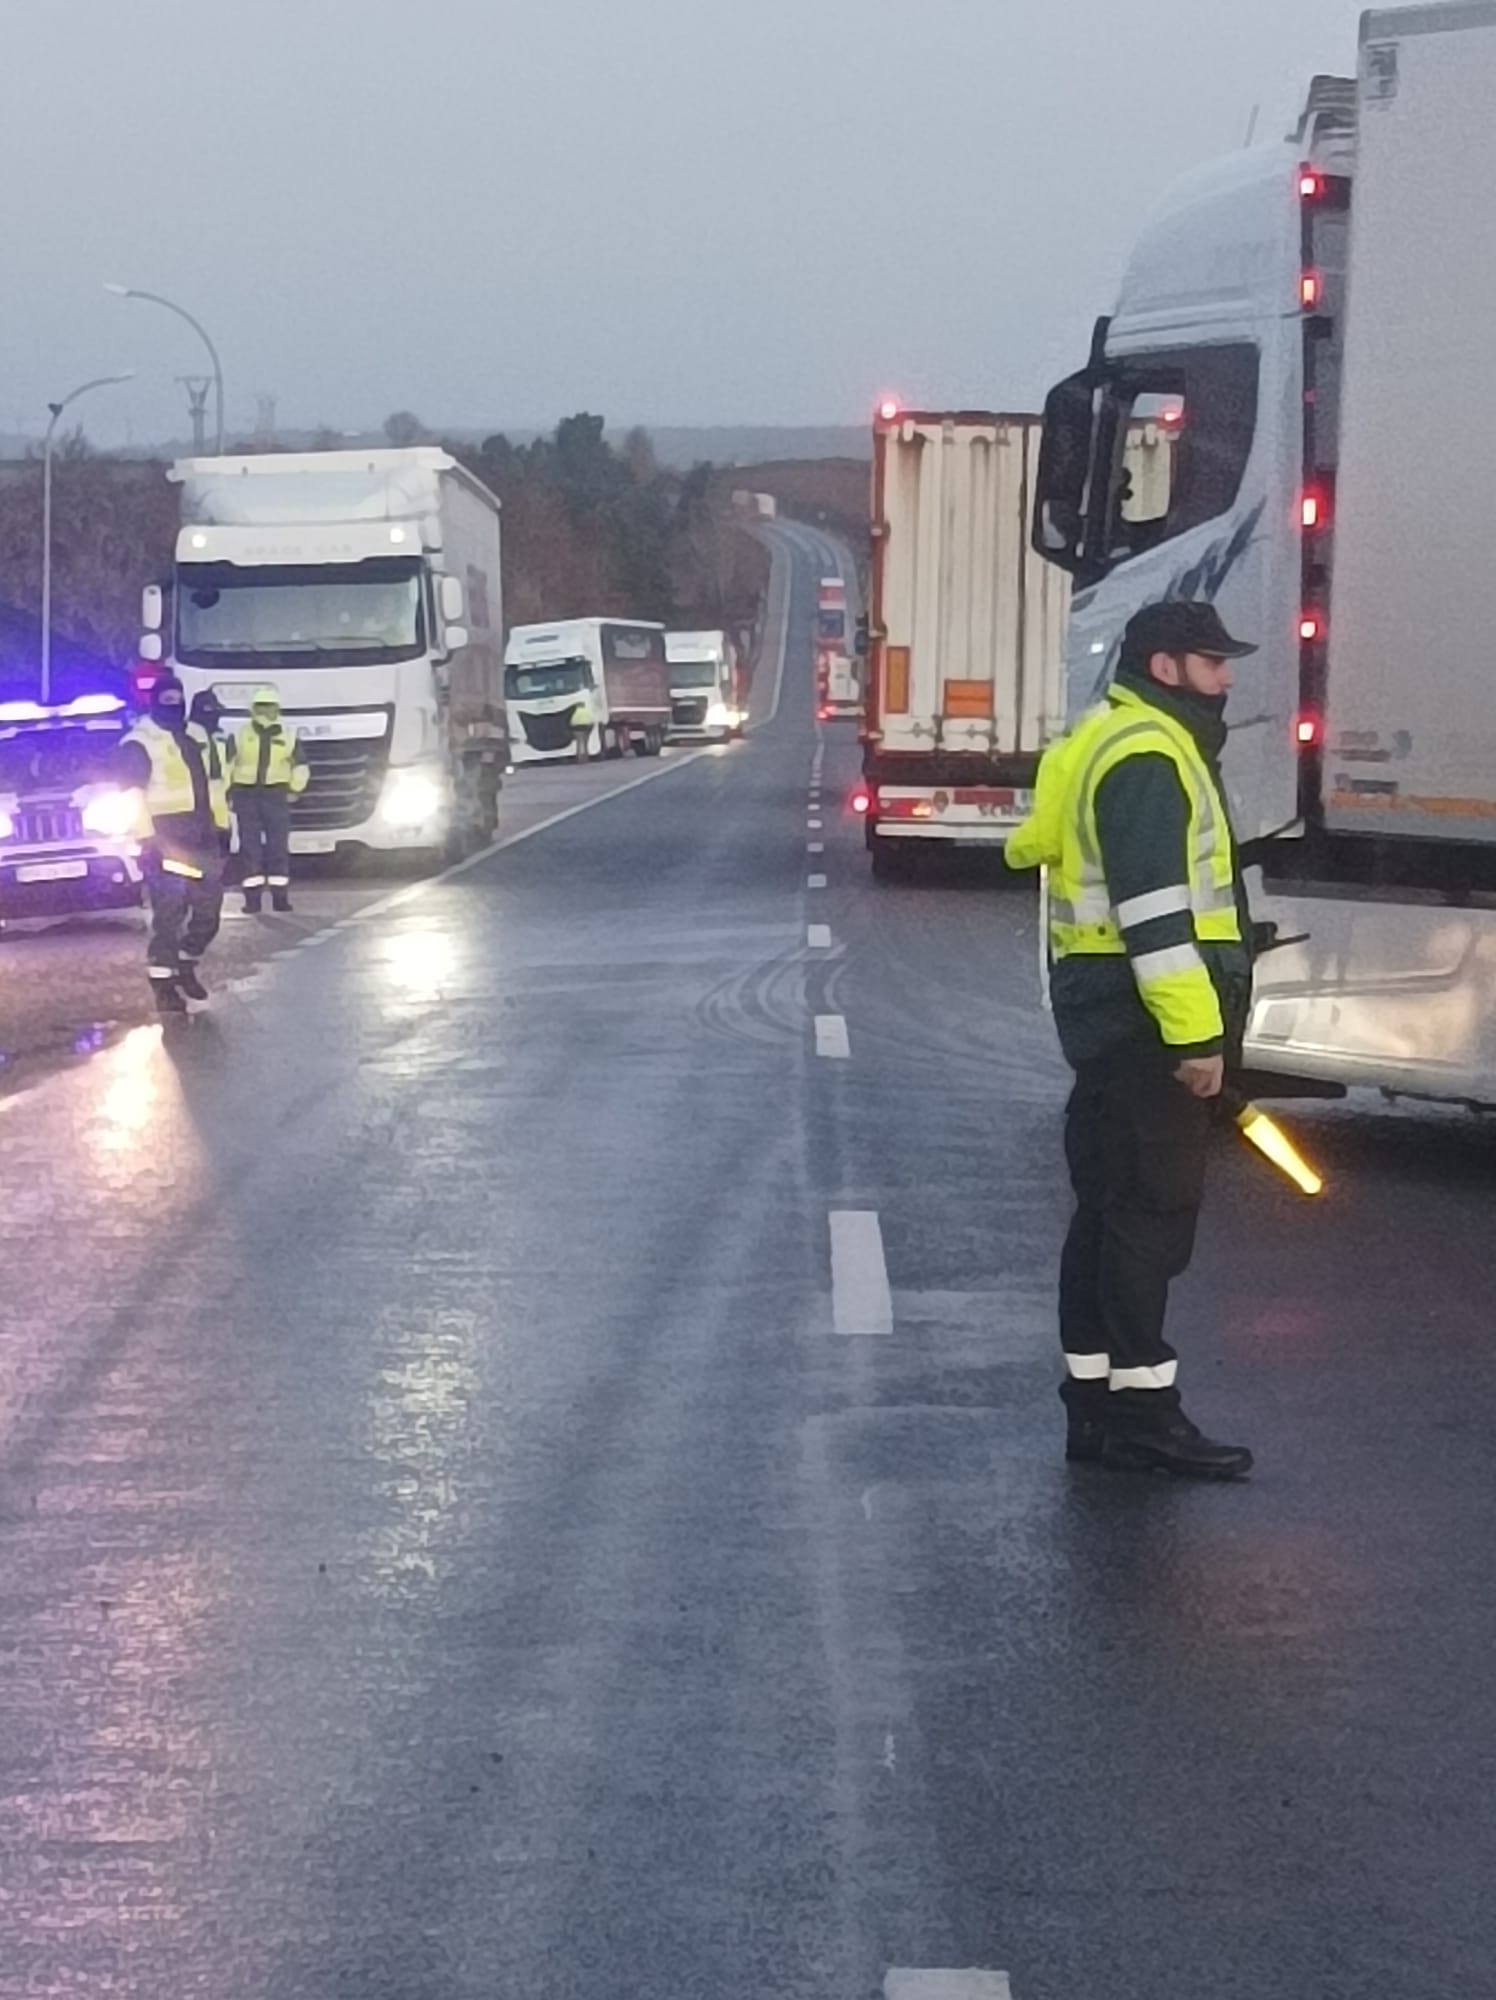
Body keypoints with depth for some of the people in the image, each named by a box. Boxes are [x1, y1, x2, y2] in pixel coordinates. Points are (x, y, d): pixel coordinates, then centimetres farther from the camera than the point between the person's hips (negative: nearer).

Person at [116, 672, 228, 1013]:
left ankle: (186, 964, 29)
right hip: (167, 838, -7)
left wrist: (221, 827, 16)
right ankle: (163, 983, -4)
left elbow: (214, 784, 21)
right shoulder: (138, 742, -7)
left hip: (202, 836, 7)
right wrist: (148, 839, -18)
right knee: (169, 911, -9)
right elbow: (131, 795, -12)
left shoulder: (198, 736, 15)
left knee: (209, 907, 10)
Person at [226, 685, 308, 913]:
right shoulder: (240, 735, 1)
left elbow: (300, 766, 14)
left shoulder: (288, 735, 4)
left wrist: (294, 791, 9)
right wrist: (229, 794, 4)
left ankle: (280, 896, 6)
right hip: (246, 794, -1)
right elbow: (226, 765, 6)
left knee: (279, 845, 0)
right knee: (250, 846, -2)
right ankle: (252, 898, 0)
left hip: (275, 795, 1)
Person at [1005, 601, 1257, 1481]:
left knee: (1112, 1207, 13)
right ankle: (1142, 1407, -5)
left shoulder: (1116, 743, 19)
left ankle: (1097, 1402, 18)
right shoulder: (1145, 756, -15)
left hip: (1112, 1014, 11)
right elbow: (1154, 910, -23)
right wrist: (1194, 1031, -25)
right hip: (1146, 1017, -11)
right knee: (1152, 1211, -8)